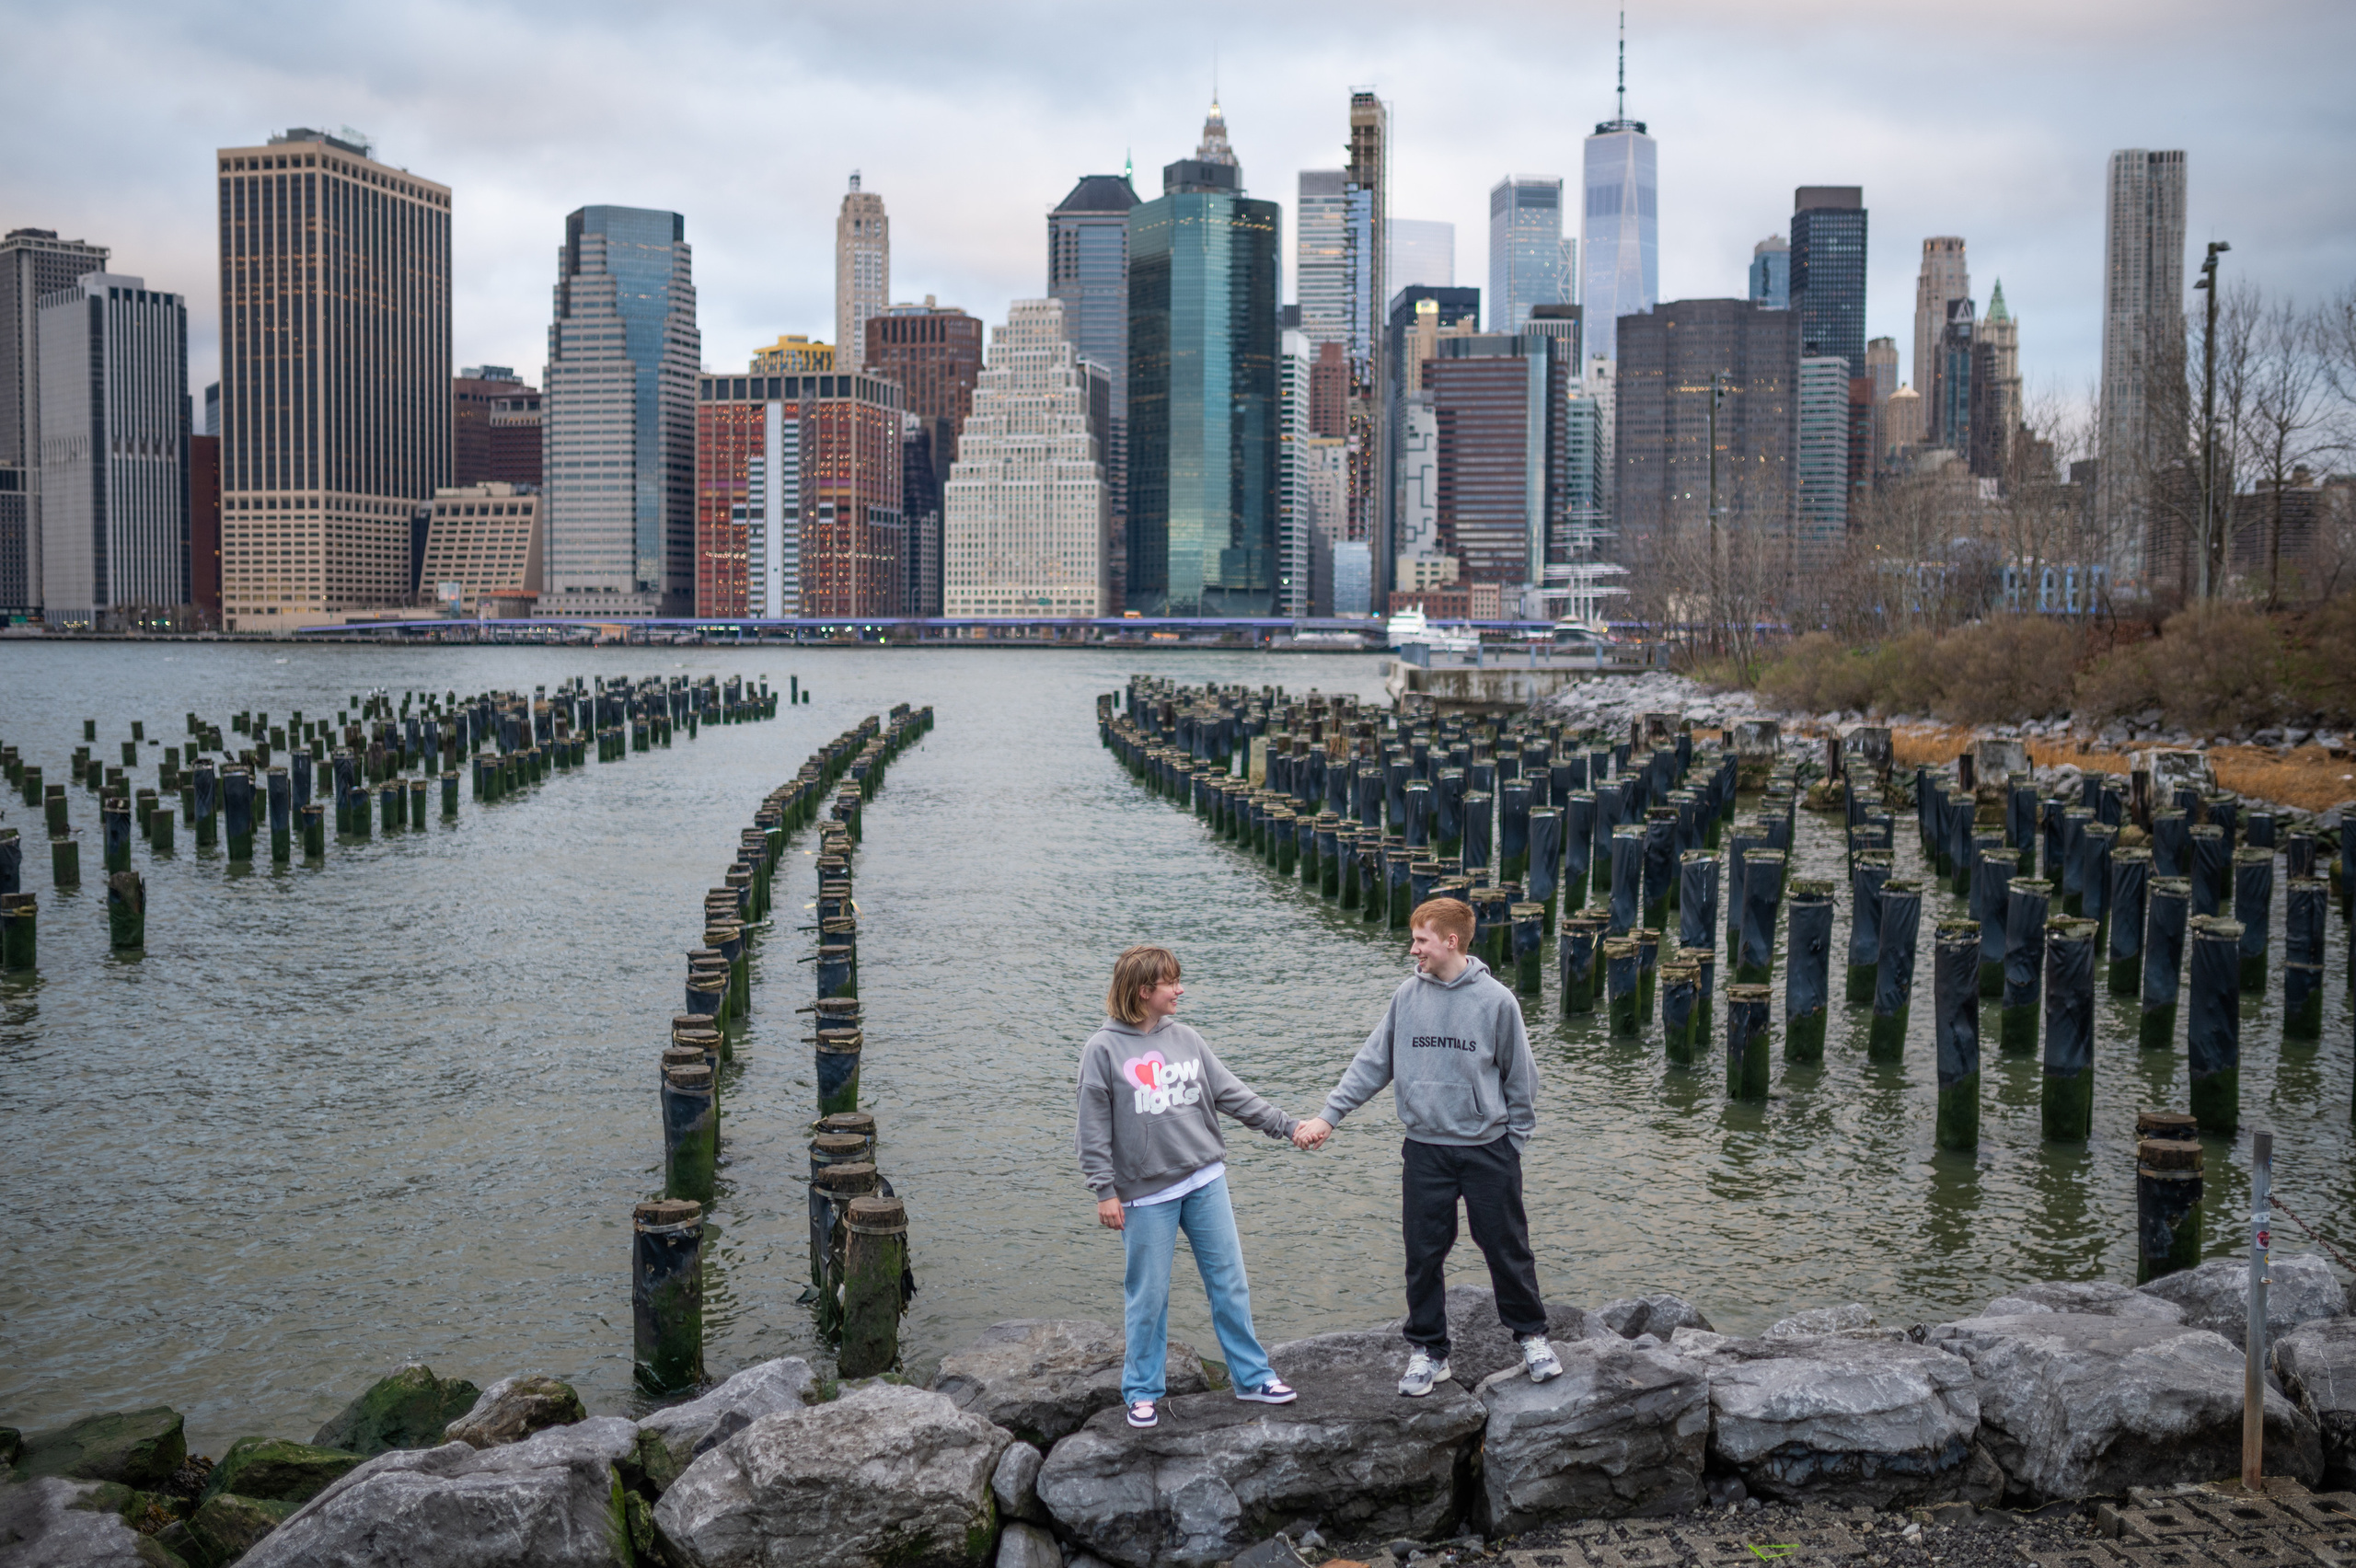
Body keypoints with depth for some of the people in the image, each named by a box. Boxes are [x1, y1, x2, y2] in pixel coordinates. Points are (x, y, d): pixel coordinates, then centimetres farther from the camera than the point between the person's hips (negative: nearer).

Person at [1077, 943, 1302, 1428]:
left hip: (1205, 1182, 4)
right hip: (1146, 1193, -4)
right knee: (1147, 1296, 5)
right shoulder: (1104, 1050, -7)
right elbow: (1095, 1128, -6)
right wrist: (1105, 1191, -10)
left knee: (1230, 1283, 9)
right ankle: (1142, 1391, 20)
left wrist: (1285, 1125, 0)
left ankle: (1252, 1375, 22)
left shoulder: (1186, 1040, 5)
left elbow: (1231, 1094, 7)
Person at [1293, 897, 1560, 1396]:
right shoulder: (1407, 997, -1)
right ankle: (1427, 1350, 20)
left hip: (1487, 1148, -2)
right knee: (1424, 1254, 6)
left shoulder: (1496, 1000, -8)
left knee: (1507, 1248, 8)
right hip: (1425, 1151, 2)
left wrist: (1514, 1140, -1)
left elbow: (1520, 1076, 0)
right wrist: (1329, 1115, -3)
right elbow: (1372, 1063, 3)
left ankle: (1531, 1335, 28)